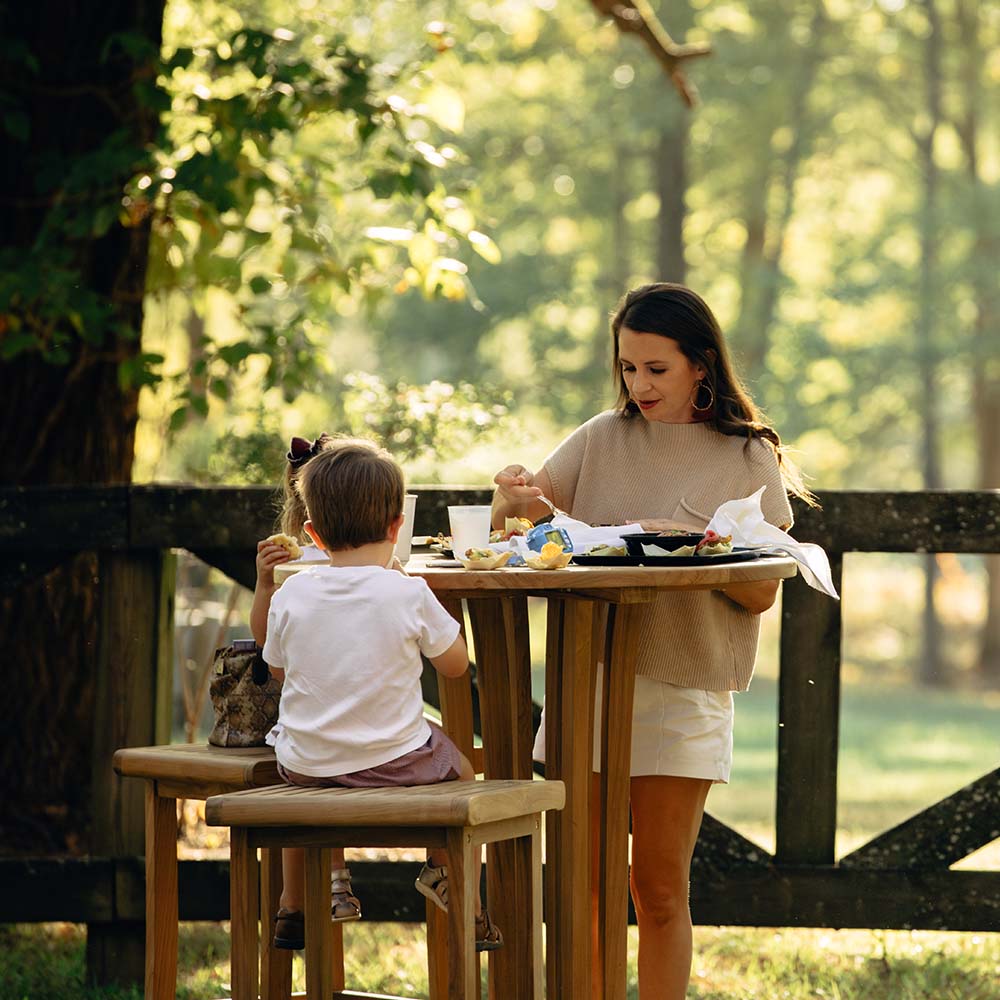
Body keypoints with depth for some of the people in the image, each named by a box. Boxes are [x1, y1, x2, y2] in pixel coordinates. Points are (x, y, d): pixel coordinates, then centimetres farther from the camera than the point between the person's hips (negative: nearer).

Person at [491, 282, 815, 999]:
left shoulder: (748, 460, 2)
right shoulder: (602, 440, 8)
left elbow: (761, 594, -2)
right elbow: (512, 527, 6)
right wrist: (511, 496, -17)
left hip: (684, 691, -2)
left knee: (661, 889, 2)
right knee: (587, 881, 1)